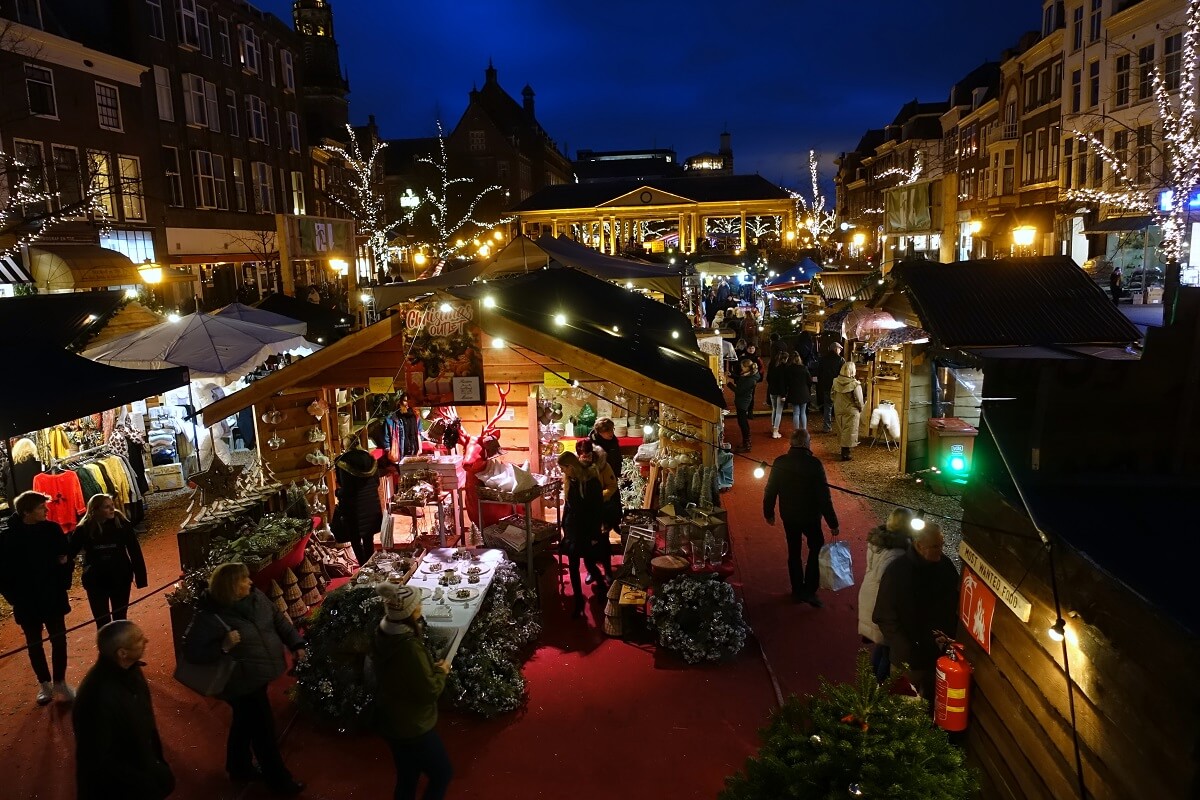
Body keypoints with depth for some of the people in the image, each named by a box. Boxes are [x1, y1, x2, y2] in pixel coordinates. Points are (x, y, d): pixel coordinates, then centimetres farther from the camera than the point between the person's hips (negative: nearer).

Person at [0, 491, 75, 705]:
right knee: (34, 644, 14)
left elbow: (66, 555, 2)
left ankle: (59, 683, 21)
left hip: (53, 597, 1)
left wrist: (64, 583, -4)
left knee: (59, 640, 6)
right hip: (26, 602, -1)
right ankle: (44, 683, 30)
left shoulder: (52, 529, -8)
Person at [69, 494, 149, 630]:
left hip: (121, 579, 0)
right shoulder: (83, 529, -10)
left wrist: (140, 576, -10)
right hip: (95, 582, 0)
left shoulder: (122, 524, -10)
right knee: (102, 623, 6)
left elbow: (135, 551, -8)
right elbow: (70, 553, -3)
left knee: (120, 619, 14)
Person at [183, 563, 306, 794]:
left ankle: (239, 767, 48)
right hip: (243, 682, -7)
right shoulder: (209, 617, -24)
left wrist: (296, 644, 2)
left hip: (260, 674, 7)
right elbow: (192, 651, -21)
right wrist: (223, 646, -32)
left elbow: (278, 619, 7)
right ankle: (278, 778, 23)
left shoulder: (255, 597, -4)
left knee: (246, 722, 26)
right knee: (263, 728, 5)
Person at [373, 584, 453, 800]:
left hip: (390, 721, 8)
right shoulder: (409, 646, -32)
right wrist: (441, 671, -8)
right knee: (442, 774, 13)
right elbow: (429, 692, -25)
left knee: (406, 778, 24)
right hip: (412, 727, -8)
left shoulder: (383, 636, -6)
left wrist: (432, 667, 4)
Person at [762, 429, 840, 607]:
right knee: (816, 549, 16)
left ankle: (798, 590, 29)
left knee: (794, 552, 18)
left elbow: (770, 491, -3)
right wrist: (832, 523, -11)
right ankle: (809, 590, 8)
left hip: (789, 517, 3)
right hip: (810, 516, -3)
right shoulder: (814, 464, -21)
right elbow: (824, 496, -18)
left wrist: (769, 513, 13)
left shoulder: (780, 463, -11)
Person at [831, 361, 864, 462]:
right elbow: (859, 400, -16)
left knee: (841, 430, 19)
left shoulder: (836, 381, -7)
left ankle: (844, 450, 31)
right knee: (849, 431, 5)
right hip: (851, 411, -5)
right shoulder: (855, 384, -22)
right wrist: (860, 409, 2)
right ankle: (845, 454, 7)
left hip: (838, 410, 5)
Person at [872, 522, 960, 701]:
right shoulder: (896, 571, -18)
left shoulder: (945, 566, -7)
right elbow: (884, 618, -15)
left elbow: (954, 605, 8)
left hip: (939, 654, 4)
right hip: (908, 659, -3)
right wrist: (907, 651, -20)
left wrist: (947, 632, -6)